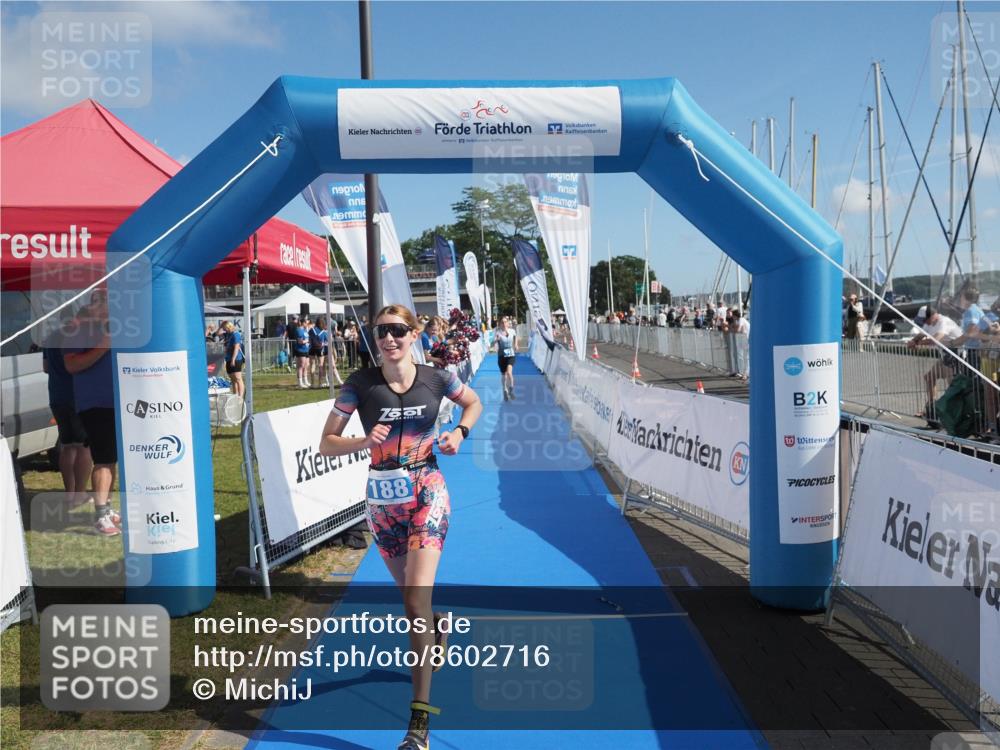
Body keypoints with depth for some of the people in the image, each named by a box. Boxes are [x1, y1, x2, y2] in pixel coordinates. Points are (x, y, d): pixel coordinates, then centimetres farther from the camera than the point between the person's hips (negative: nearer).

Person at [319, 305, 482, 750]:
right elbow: (326, 445, -5)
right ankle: (437, 629, 57)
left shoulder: (435, 379, -5)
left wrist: (459, 432, -4)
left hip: (427, 494, -2)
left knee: (415, 601, -14)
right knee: (409, 593, 19)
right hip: (382, 500, 2)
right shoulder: (360, 384, -7)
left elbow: (473, 402, 15)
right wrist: (365, 441, -23)